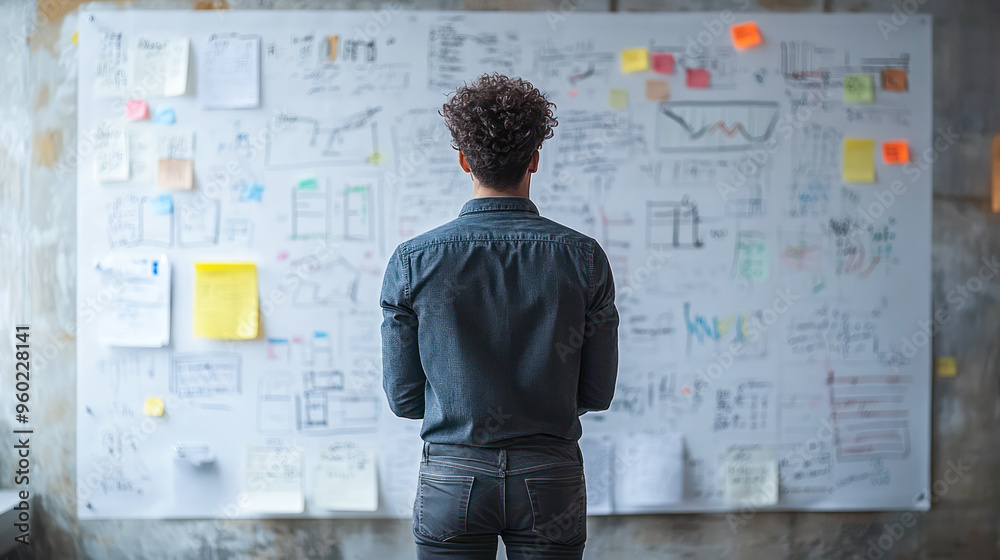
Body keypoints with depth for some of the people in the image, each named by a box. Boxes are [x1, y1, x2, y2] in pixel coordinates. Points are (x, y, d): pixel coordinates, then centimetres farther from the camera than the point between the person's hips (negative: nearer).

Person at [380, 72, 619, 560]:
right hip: (550, 482, 0)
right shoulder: (584, 259, -7)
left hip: (452, 482, 0)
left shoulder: (412, 263, -8)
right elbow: (597, 394, -1)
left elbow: (404, 398, -2)